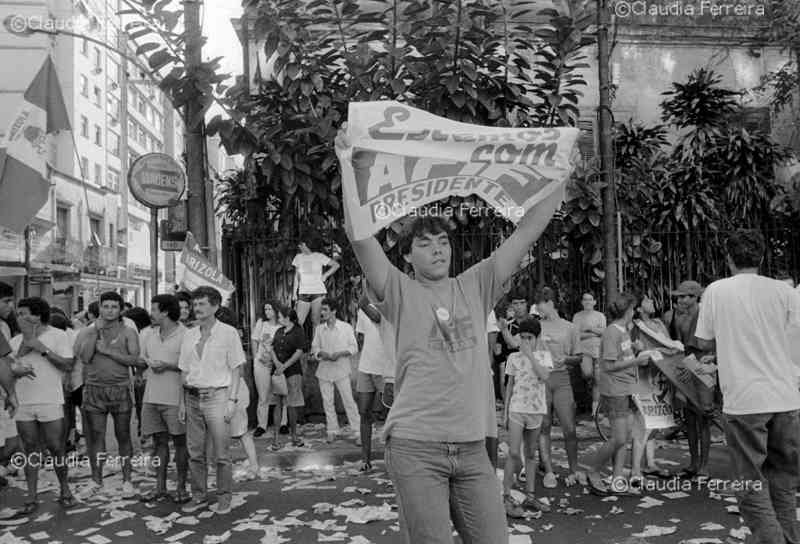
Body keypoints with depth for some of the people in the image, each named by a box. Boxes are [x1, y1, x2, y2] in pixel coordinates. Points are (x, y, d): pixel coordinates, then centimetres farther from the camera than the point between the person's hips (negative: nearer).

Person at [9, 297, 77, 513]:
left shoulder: (58, 335, -2)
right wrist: (17, 371, -13)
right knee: (30, 450, 8)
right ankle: (32, 498, 16)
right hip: (23, 405, 4)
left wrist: (42, 348, -14)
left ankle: (65, 490, 17)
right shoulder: (16, 341, 10)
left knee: (56, 449, 1)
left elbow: (68, 365, -10)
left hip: (50, 403, -3)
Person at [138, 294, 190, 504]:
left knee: (179, 442, 3)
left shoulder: (185, 335, -9)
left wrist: (167, 365, -18)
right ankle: (160, 488, 20)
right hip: (151, 397, 6)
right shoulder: (148, 334, 11)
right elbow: (142, 359, 20)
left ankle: (181, 487, 14)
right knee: (159, 441, 12)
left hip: (175, 398, -6)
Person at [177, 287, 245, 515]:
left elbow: (236, 369, -3)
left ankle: (223, 498, 11)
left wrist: (232, 400, -10)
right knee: (195, 452, 9)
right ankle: (199, 496, 21)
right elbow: (185, 371, 15)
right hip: (193, 397, 5)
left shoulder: (228, 333, -3)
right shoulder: (189, 335, 11)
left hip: (217, 396, -5)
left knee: (221, 453, -2)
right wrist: (182, 401, 10)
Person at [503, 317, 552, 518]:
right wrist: (505, 412, 5)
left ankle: (530, 496, 20)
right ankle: (507, 497, -3)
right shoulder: (514, 358, 3)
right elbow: (510, 386, 7)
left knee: (531, 454, 11)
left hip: (536, 410, 1)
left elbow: (544, 376, -17)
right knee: (513, 453, -9)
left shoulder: (543, 355, 2)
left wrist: (530, 355, -17)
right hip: (517, 409, -1)